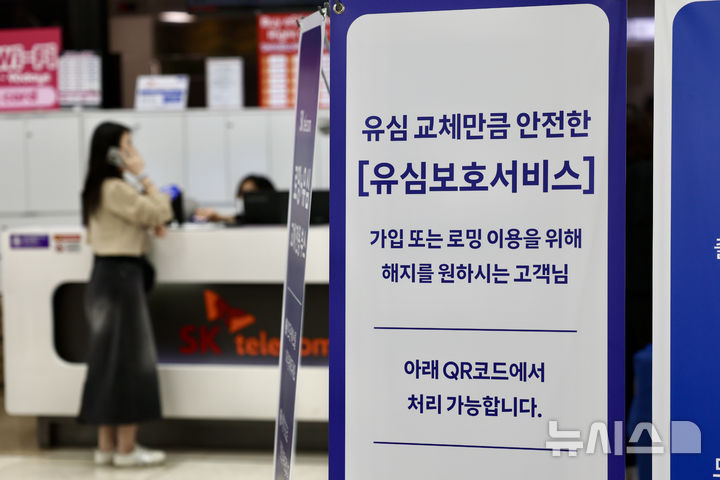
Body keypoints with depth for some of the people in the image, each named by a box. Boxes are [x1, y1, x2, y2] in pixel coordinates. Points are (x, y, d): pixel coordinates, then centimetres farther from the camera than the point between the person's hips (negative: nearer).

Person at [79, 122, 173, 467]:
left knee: (109, 359, 11)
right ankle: (126, 449, 0)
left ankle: (106, 445, 17)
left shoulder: (98, 189, 16)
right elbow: (161, 212, -15)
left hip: (107, 277, 10)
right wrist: (142, 175, -11)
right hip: (121, 276, -10)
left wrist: (150, 222, 7)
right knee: (129, 359, -5)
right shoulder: (115, 189, -16)